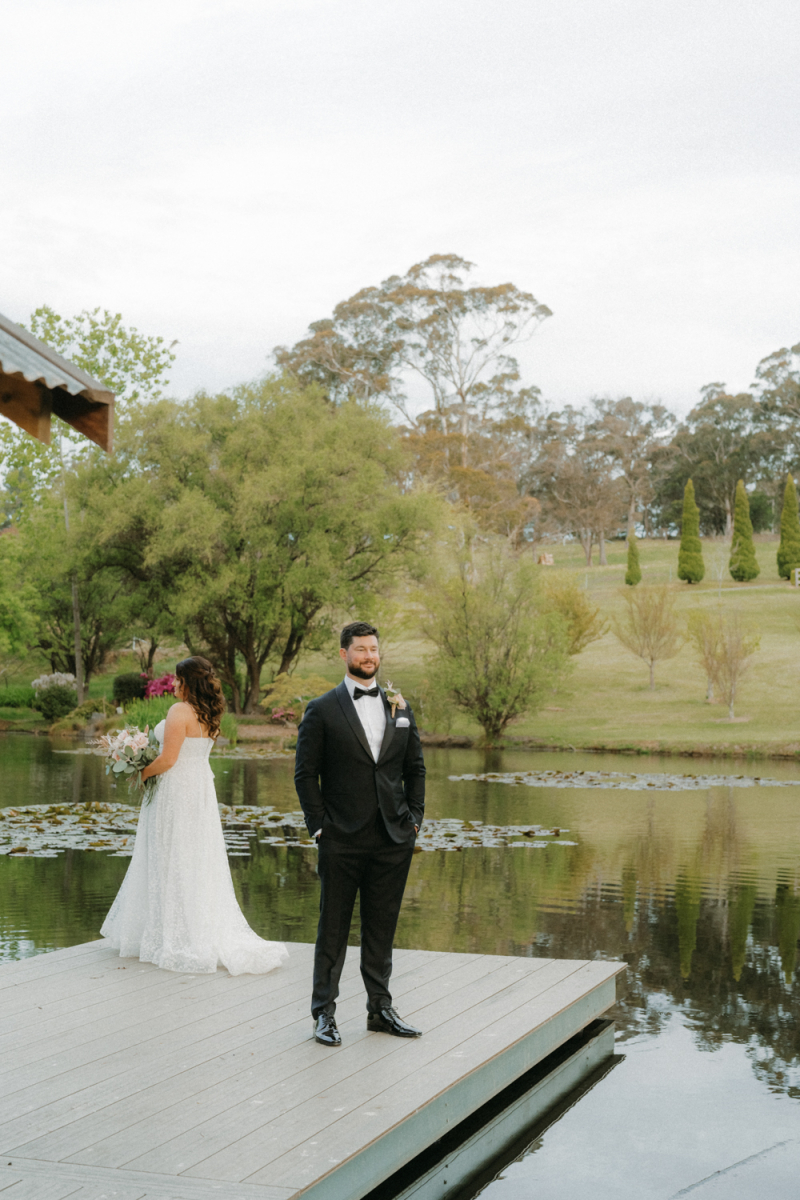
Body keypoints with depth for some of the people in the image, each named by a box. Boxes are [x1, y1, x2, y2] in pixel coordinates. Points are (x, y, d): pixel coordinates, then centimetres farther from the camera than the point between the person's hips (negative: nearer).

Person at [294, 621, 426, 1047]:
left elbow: (415, 768, 16)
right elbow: (305, 774, -2)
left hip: (393, 839, 4)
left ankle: (380, 1009, 22)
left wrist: (414, 818, 6)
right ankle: (324, 1013, 13)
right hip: (343, 840, -4)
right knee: (333, 928, 4)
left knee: (382, 928, 12)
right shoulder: (322, 710, -2)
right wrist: (319, 827, -8)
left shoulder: (400, 707, 11)